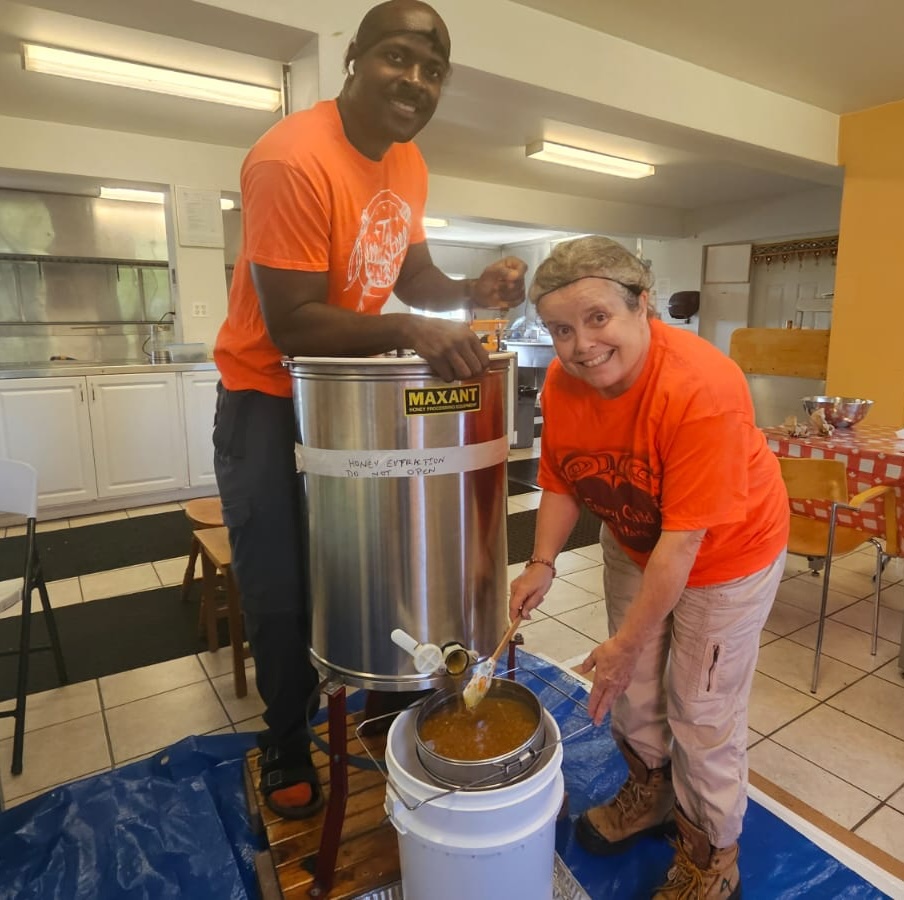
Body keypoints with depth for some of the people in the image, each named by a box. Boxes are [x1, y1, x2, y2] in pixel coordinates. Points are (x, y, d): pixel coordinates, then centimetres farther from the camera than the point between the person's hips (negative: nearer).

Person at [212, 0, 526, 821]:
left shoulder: (408, 163, 2)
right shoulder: (294, 160, -24)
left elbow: (413, 275, 8)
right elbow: (292, 328, -28)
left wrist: (472, 291, -12)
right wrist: (411, 333, -38)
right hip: (269, 400, -6)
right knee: (282, 593, 4)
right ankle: (287, 746, 31)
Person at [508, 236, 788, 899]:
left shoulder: (701, 388, -35)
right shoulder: (562, 382, -17)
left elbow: (683, 539, -31)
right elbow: (562, 484, -3)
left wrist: (628, 642, -25)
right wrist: (542, 564, -14)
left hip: (725, 553, -5)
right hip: (633, 543, 6)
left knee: (702, 715, 6)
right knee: (632, 688, 18)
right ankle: (650, 794, 48)